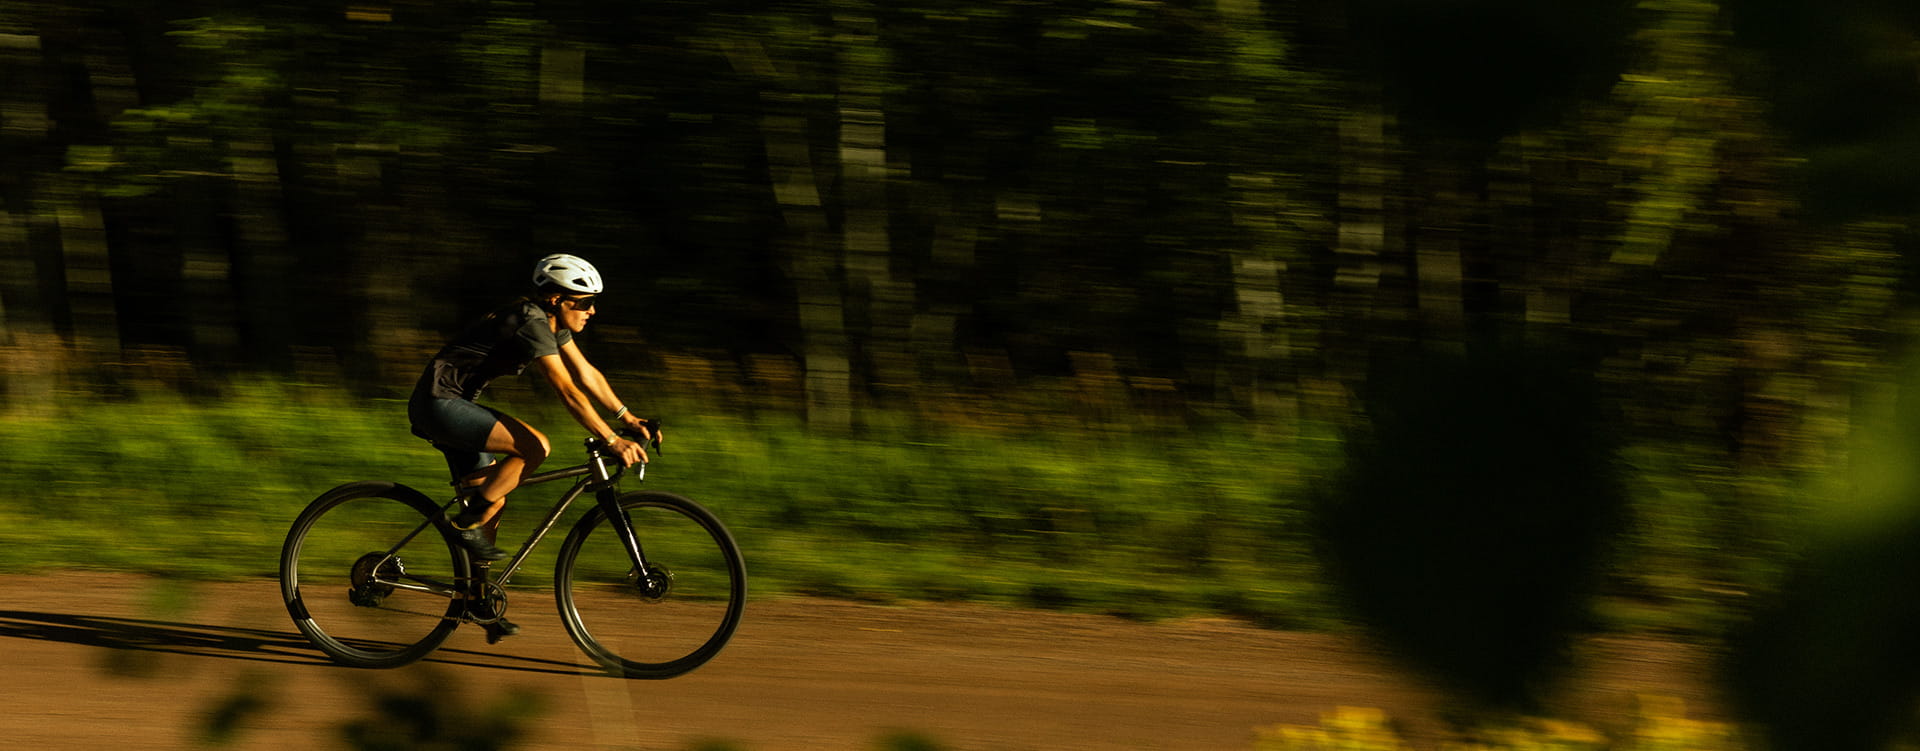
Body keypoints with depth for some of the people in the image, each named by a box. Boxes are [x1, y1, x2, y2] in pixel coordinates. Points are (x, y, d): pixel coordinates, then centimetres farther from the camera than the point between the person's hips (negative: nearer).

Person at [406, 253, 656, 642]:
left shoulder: (552, 321, 6)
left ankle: (477, 598, 20)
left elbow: (586, 373, 14)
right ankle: (469, 523, -11)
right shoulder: (532, 324, -23)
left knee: (492, 499, 11)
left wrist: (628, 416, 12)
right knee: (536, 446, -22)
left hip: (454, 405, 10)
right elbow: (569, 392, -26)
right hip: (440, 404, -10)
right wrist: (613, 441, -26)